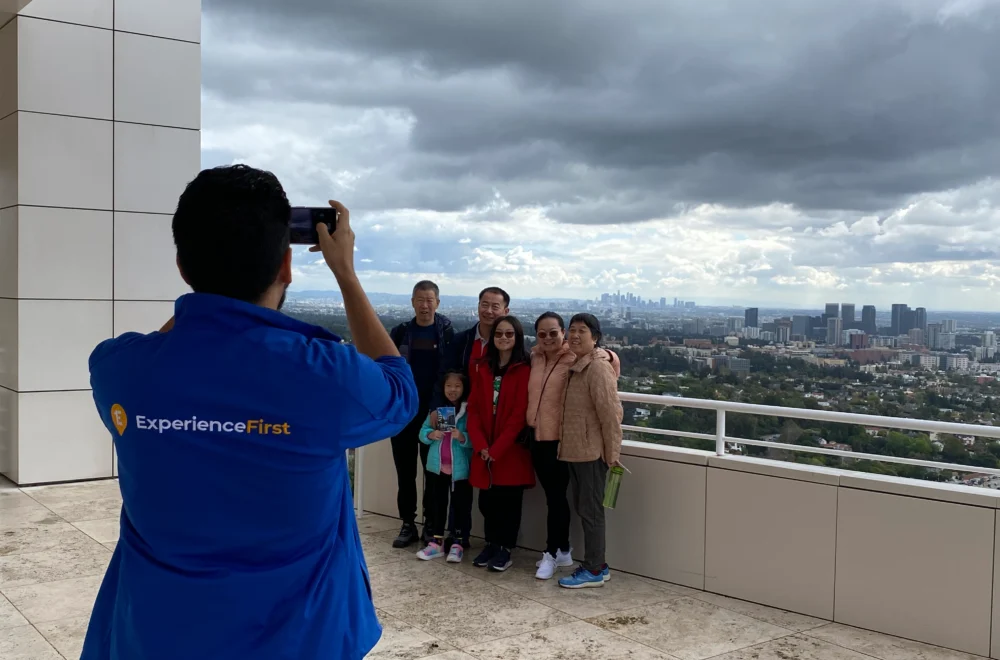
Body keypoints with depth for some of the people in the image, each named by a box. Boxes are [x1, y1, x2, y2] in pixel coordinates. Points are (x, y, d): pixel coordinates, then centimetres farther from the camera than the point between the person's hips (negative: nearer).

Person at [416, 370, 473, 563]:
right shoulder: (436, 408, 7)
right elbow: (423, 432, 5)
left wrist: (463, 437, -29)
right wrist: (431, 434, -15)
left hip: (460, 468, -4)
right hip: (437, 466, 4)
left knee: (460, 505, 2)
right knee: (437, 504, 11)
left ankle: (458, 544, 11)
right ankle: (436, 542, 19)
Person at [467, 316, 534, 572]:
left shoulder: (524, 370, -9)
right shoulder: (482, 367, 7)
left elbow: (520, 414, -13)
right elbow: (473, 407, 3)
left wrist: (497, 448, -15)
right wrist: (480, 444, -8)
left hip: (511, 450, -4)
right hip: (484, 449, 4)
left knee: (508, 500, 5)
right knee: (487, 500, 10)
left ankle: (505, 549, 18)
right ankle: (491, 544, 27)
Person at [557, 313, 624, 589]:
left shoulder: (598, 368, -17)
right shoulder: (574, 366, 11)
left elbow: (610, 414, -18)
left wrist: (612, 454, -17)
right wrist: (566, 443, 12)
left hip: (592, 451, -9)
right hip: (575, 450, 9)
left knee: (591, 510, -1)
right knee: (583, 509, 14)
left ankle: (594, 570, 8)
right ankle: (596, 564, 24)